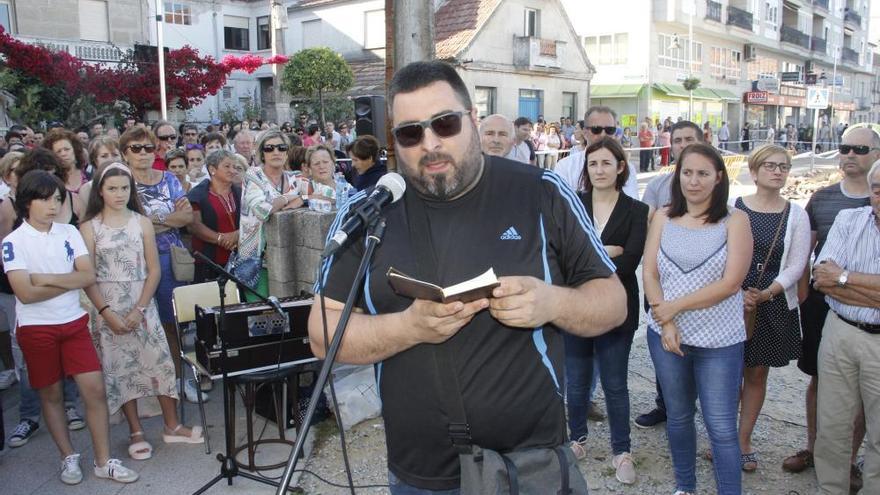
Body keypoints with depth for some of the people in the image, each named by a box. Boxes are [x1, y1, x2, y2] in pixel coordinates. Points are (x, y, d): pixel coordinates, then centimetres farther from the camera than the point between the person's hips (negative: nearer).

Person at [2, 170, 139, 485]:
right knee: (51, 394, 11)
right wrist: (70, 281, -10)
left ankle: (104, 462, 9)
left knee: (95, 389, -1)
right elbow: (26, 293, -16)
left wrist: (48, 278, -14)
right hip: (36, 328, -2)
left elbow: (89, 276, -4)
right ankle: (69, 458, 28)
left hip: (74, 322, 3)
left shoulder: (69, 232, 2)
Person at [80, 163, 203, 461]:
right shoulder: (89, 227, -2)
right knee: (120, 368, 5)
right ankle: (136, 432, 18)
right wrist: (107, 312, -14)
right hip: (108, 308, -1)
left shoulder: (142, 223, 1)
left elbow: (154, 270, -1)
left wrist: (139, 309, -10)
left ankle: (172, 427, 15)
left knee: (160, 363, 1)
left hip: (142, 304, 1)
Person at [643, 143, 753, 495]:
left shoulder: (735, 221, -5)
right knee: (677, 417, 18)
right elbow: (649, 273, -1)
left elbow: (730, 283, -13)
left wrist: (675, 306, -14)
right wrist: (666, 323, -12)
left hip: (719, 341, -3)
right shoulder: (663, 218, 4)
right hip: (666, 336, 3)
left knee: (721, 428, 0)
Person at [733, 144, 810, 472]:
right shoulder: (732, 208, -2)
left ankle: (744, 441, 24)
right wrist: (736, 293, -14)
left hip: (774, 307, 2)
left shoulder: (796, 215, 2)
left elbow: (796, 266, -2)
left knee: (757, 374, 11)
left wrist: (766, 293, -15)